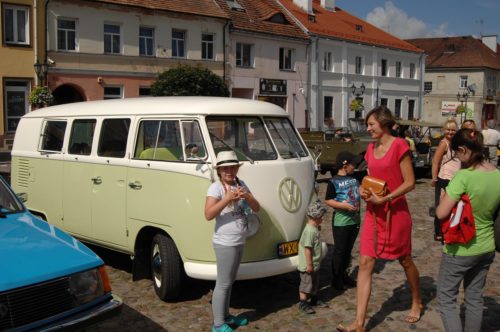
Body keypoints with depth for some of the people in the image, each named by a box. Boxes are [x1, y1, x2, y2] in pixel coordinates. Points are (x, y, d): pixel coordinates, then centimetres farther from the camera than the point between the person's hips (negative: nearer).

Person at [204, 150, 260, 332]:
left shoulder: (240, 184, 7)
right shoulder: (216, 187, -14)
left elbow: (256, 208, 5)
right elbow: (208, 214, -24)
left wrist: (247, 196, -14)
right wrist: (227, 199, -31)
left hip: (239, 242, 7)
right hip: (225, 243, -7)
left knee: (230, 281, 18)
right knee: (223, 283, -1)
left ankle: (226, 316, 32)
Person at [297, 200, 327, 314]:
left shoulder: (315, 229, 7)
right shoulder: (310, 230, -25)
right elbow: (307, 248, -27)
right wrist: (309, 265, -24)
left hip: (315, 264, 10)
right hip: (308, 266, -10)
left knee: (314, 283, 23)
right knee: (306, 285, 2)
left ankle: (314, 300, 38)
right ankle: (303, 304, 14)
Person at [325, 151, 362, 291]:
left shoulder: (354, 178, 8)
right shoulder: (334, 182, -11)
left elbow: (360, 192, 19)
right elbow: (328, 200, -12)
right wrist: (343, 205, -22)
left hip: (355, 220, 7)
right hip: (340, 222, -6)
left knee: (348, 250, 16)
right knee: (339, 251, 2)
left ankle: (344, 275, 28)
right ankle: (336, 279, 12)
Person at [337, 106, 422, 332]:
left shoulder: (399, 146, -11)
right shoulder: (371, 148, 8)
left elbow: (409, 182, -14)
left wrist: (383, 199, -20)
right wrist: (364, 191, -3)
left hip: (395, 212, -6)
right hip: (373, 212, 6)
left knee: (405, 261, 14)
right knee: (365, 263, -2)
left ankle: (417, 303, 41)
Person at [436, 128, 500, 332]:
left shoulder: (464, 176, -24)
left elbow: (441, 213, -22)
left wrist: (444, 197, -4)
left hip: (460, 249, -7)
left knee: (446, 298, 7)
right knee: (475, 298, 20)